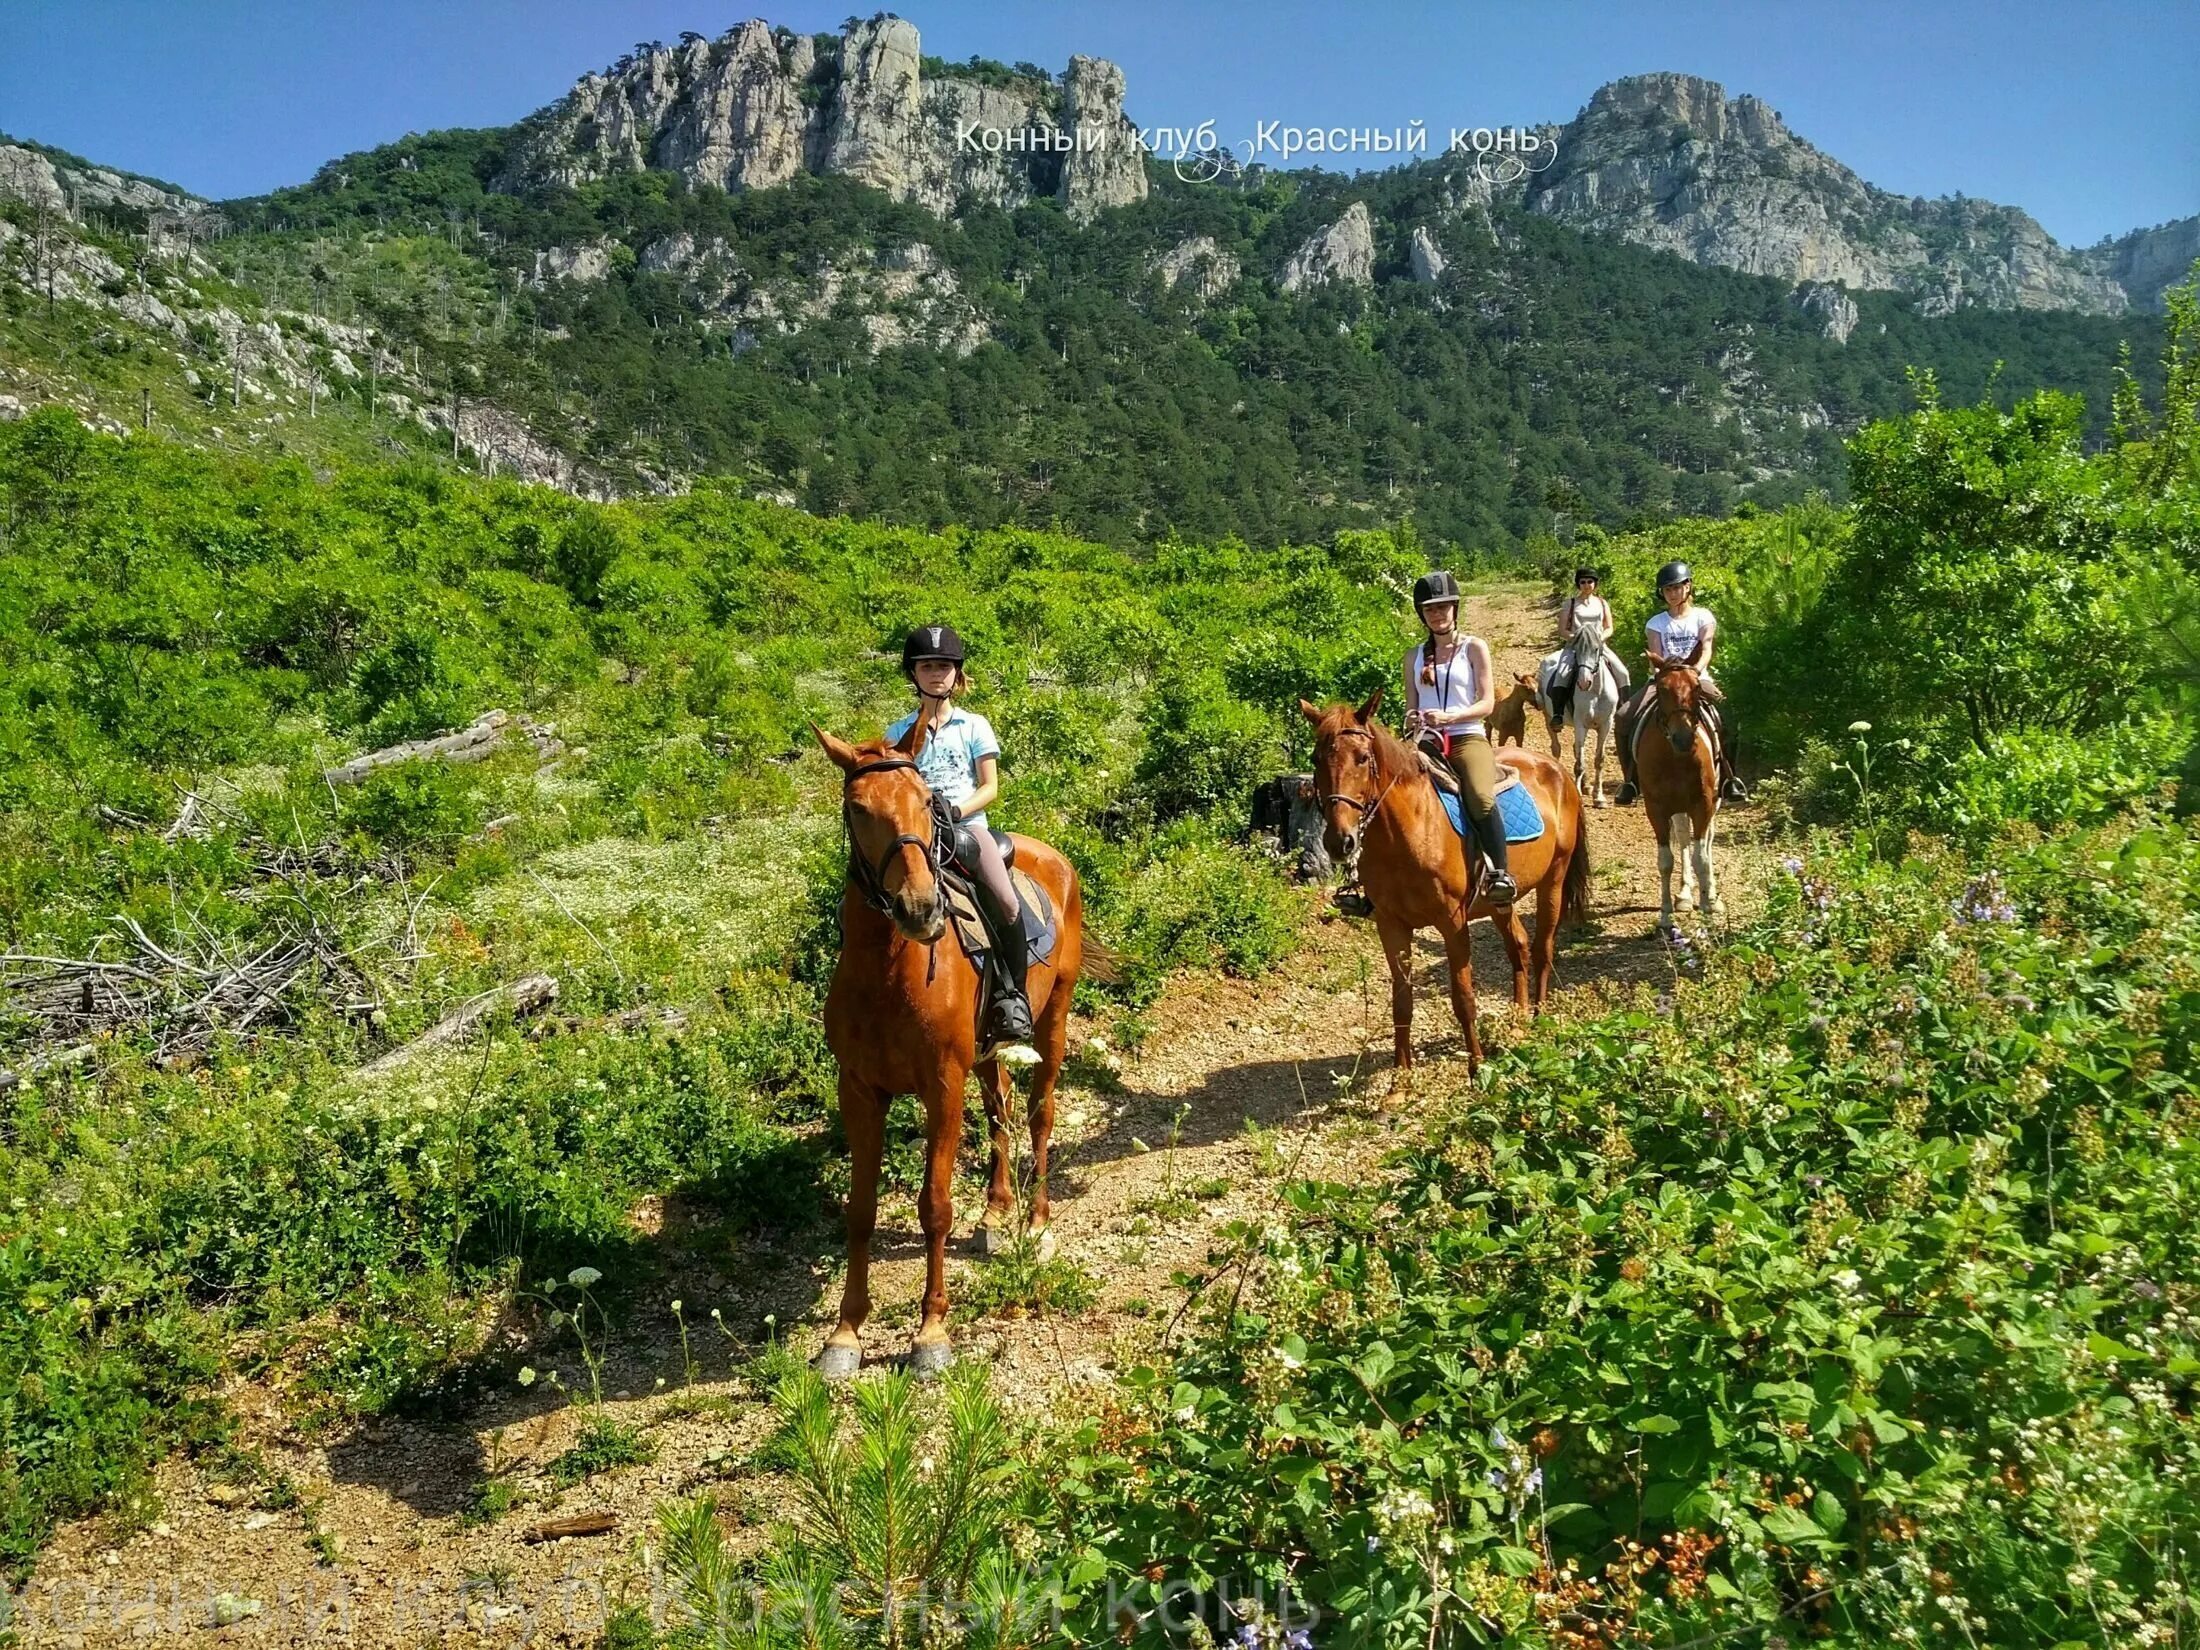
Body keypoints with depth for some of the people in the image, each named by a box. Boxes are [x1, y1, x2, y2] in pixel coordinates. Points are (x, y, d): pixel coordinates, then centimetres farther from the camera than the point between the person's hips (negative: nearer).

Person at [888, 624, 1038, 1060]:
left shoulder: (974, 727, 11)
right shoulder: (898, 734, 13)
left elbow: (990, 788, 5)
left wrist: (957, 810, -13)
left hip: (969, 828, -1)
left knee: (1008, 905, -27)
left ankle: (1013, 1015, -17)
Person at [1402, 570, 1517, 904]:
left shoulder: (1474, 648, 6)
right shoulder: (1415, 656, 16)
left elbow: (1487, 704, -1)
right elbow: (1411, 707, 15)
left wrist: (1449, 717, -17)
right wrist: (1411, 722, -10)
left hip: (1468, 738, -3)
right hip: (1427, 740, 3)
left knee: (1480, 798, -34)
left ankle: (1501, 873, -26)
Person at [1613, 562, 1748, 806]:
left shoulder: (1703, 617, 8)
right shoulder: (1656, 623, 12)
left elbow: (1707, 648, -8)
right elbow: (1656, 658, 1)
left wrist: (1697, 669, -29)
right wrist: (1659, 662, -25)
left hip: (1697, 680, -1)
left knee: (1725, 722, -30)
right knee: (1625, 717, -24)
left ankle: (1729, 779, -14)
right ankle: (1631, 779, -12)